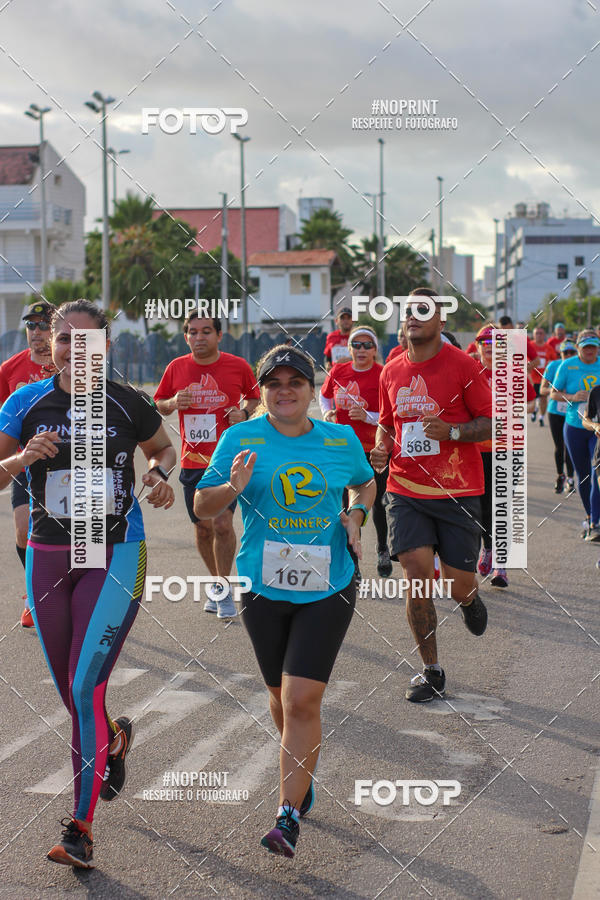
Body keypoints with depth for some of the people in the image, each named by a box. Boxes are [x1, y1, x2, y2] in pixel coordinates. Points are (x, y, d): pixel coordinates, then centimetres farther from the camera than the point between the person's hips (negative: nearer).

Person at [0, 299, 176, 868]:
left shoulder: (127, 405, -3)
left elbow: (163, 448, 16)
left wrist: (159, 473, -5)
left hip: (115, 556, -3)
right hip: (48, 558, 3)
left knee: (86, 687, -13)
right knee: (70, 694, 12)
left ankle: (81, 829, -7)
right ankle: (114, 737, 48)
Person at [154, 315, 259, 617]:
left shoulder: (238, 366, -3)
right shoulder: (176, 368, 2)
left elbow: (255, 396, 13)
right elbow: (158, 404, 13)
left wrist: (245, 412, -8)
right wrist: (173, 403, -9)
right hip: (192, 462, 3)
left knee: (222, 522, -16)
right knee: (202, 528, 10)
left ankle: (224, 589, -2)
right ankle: (218, 584, 31)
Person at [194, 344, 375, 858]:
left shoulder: (341, 440, 2)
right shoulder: (240, 439, -3)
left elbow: (366, 483, 22)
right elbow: (202, 508, -1)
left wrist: (356, 515, 1)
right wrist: (233, 488, -21)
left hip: (328, 587, -1)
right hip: (263, 586, 1)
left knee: (303, 700, -11)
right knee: (281, 695, 15)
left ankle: (289, 816, -5)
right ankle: (304, 776, 42)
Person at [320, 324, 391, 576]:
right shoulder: (338, 372, 1)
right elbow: (324, 395, 21)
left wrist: (367, 416, -24)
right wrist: (327, 413, 2)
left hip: (374, 450, -2)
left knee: (378, 503, 10)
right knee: (348, 507, 2)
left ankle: (383, 549, 36)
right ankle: (352, 564, 10)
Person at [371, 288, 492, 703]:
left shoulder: (463, 365, -6)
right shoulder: (392, 372, 8)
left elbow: (492, 423, -6)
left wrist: (451, 431, -22)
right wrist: (381, 448, 2)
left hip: (457, 493, -3)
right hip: (406, 492, 3)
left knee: (459, 585, 0)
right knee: (417, 578, -8)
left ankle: (470, 597, 40)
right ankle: (432, 671, 6)